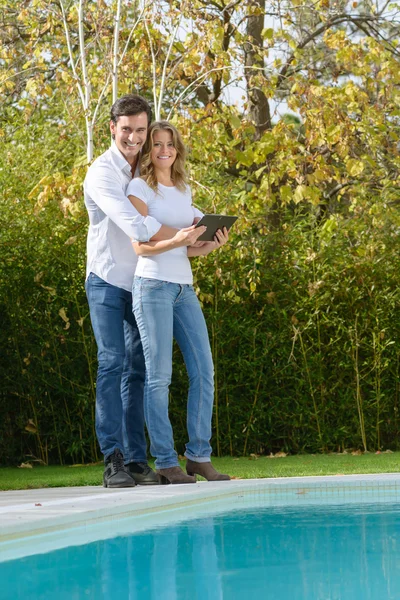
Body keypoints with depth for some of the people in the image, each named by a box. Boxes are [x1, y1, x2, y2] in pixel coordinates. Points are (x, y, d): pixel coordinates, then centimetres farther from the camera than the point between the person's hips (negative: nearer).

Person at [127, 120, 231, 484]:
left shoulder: (184, 191, 17)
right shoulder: (140, 188, -1)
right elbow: (141, 247, -9)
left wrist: (213, 245, -2)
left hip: (185, 287, 6)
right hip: (153, 285, -6)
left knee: (203, 370, 1)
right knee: (159, 376, -6)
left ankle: (199, 456, 8)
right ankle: (166, 463, -3)